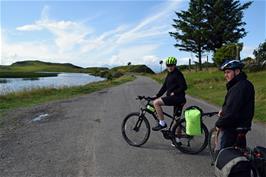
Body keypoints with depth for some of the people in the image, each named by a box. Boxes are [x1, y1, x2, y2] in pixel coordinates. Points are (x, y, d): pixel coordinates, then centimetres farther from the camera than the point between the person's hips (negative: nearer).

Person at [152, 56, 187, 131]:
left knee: (156, 102, -18)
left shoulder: (178, 74, -11)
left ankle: (162, 123, -11)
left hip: (177, 97, -10)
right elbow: (164, 87, 17)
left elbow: (184, 87, -17)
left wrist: (174, 93, -20)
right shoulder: (169, 74, 16)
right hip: (173, 97, 10)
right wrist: (157, 95, 10)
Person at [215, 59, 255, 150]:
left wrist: (219, 123, -17)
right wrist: (223, 110, 2)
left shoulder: (239, 87, -24)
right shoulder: (244, 84, 10)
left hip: (231, 128, -10)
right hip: (241, 126, 10)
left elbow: (232, 111, -29)